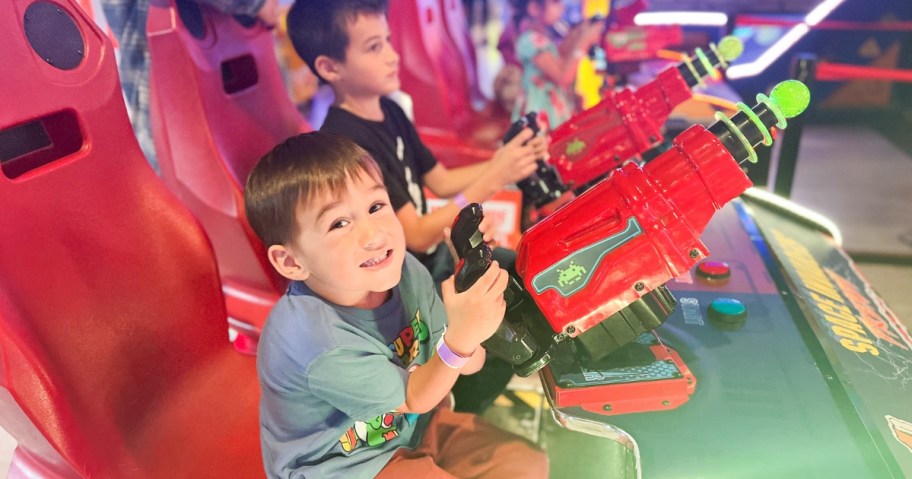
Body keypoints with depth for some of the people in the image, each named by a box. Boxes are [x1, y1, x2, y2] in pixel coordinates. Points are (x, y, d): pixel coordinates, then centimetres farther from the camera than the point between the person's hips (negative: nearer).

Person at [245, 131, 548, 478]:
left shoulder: (404, 269, -16)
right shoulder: (318, 342, -33)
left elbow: (469, 365, -8)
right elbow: (413, 398, -19)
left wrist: (474, 290, -27)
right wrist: (462, 335, -36)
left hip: (411, 425, 6)